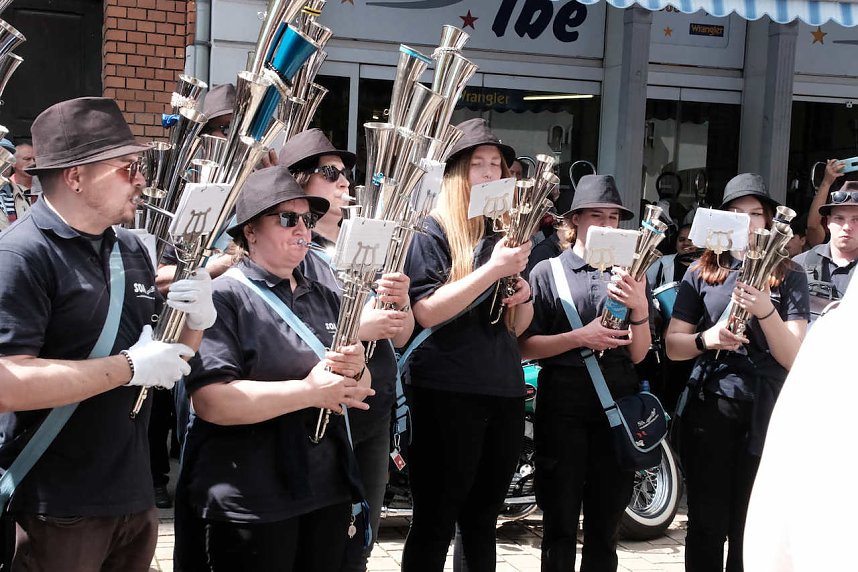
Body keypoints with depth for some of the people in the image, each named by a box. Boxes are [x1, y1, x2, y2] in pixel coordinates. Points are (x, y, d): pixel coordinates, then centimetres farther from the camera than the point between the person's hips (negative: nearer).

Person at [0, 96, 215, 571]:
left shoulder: (131, 250, 9)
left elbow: (163, 355, 18)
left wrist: (198, 321, -4)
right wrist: (129, 367, -21)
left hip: (133, 496, 7)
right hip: (56, 510, -7)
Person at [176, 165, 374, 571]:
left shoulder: (324, 299, 13)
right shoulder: (224, 297, -10)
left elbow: (360, 390, 14)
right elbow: (211, 401, -22)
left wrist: (356, 369, -9)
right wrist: (310, 391, -21)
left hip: (329, 492, 7)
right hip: (248, 505, -7)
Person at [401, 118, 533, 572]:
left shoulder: (506, 233, 16)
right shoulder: (431, 232, -5)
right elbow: (426, 313, -18)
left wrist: (523, 295, -2)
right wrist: (493, 269, -21)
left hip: (504, 390, 7)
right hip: (447, 393, -7)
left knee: (482, 519, 14)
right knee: (434, 521, -3)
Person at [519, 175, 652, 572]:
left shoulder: (628, 274, 11)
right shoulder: (547, 272, 4)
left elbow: (637, 354, 7)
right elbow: (525, 346, -4)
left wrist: (639, 307, -10)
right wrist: (580, 337, -16)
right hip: (563, 404, -3)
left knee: (606, 525, 8)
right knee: (559, 524, 2)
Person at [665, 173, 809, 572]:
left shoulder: (789, 277, 5)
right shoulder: (702, 272, 8)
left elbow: (793, 358, -3)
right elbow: (672, 346, 6)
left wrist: (765, 311, -20)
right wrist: (707, 339, -15)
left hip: (766, 414, -1)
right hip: (709, 408, 1)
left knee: (752, 531, 1)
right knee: (707, 526, 4)